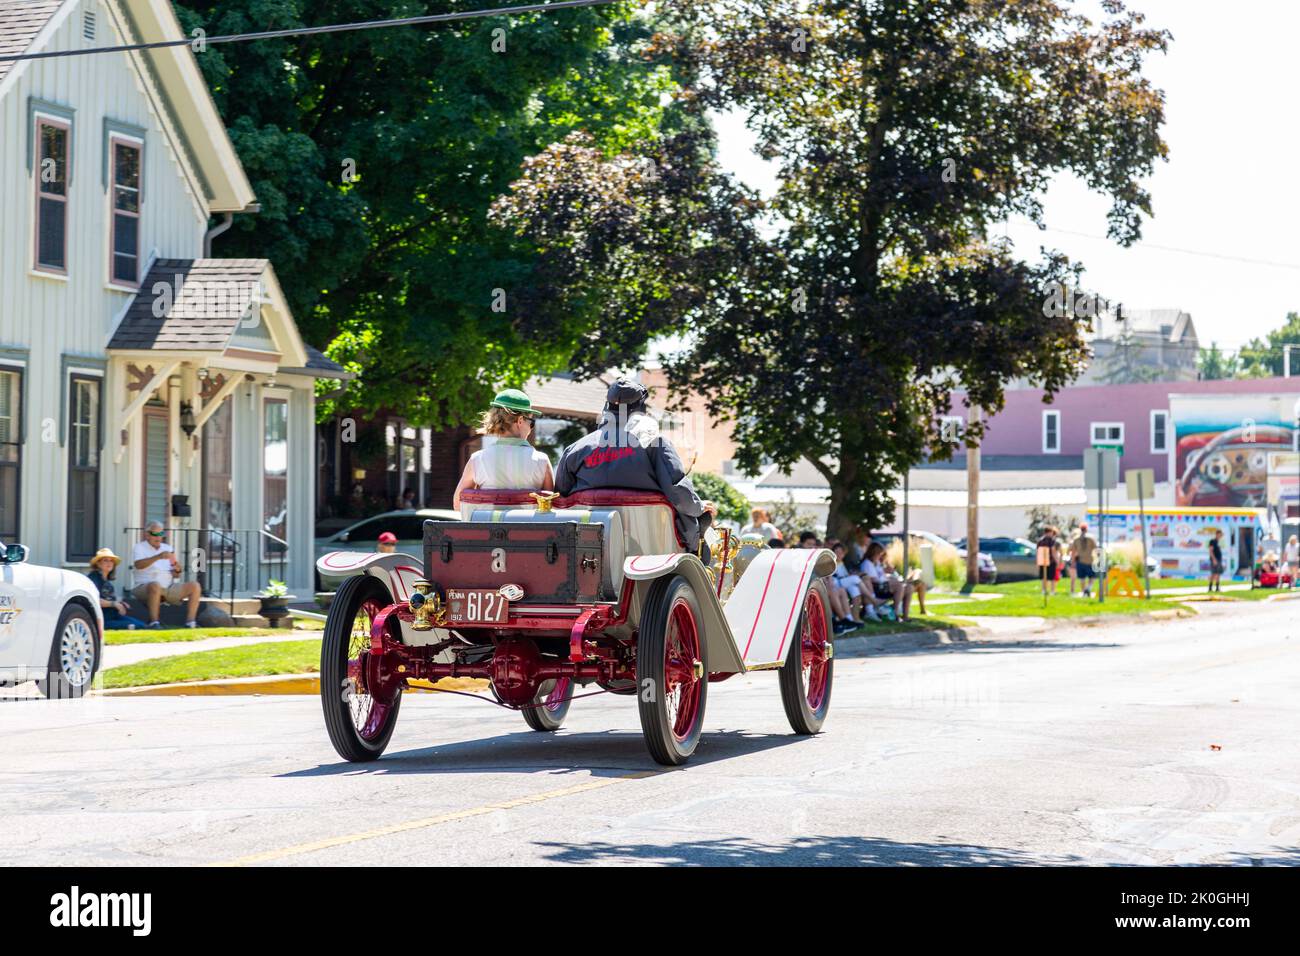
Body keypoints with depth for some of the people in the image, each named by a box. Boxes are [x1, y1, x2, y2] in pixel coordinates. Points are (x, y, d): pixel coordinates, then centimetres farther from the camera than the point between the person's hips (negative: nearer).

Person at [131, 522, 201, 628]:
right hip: (145, 587, -6)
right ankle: (153, 622, -40)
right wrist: (158, 557, -32)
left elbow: (174, 575, 16)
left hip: (169, 588, 6)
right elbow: (138, 565, -20)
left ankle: (190, 622, -21)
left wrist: (177, 570, -9)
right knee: (155, 585, -40)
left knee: (194, 586, -12)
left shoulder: (167, 548, 19)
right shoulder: (140, 547, 3)